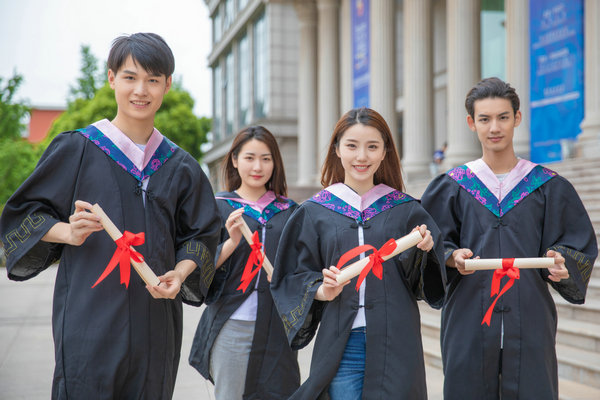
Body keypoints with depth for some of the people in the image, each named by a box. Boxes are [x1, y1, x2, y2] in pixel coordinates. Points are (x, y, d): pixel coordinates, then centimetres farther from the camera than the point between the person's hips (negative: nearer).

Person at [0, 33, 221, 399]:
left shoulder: (180, 167, 10)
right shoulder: (76, 149, 1)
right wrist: (69, 232, -15)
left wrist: (181, 273, -6)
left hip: (154, 324, 3)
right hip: (90, 320, -3)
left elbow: (201, 235, 14)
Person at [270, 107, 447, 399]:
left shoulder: (407, 210, 6)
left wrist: (422, 250, -13)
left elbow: (426, 282, 6)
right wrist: (321, 290, -13)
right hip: (341, 346, 0)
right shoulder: (314, 213, 5)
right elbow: (291, 278, 6)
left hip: (395, 345, 1)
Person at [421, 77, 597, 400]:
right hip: (469, 321, 0)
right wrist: (453, 257, -15)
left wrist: (560, 262, -14)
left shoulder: (548, 187, 6)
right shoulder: (452, 187, 6)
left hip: (529, 322, 0)